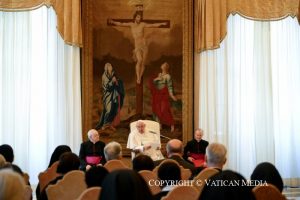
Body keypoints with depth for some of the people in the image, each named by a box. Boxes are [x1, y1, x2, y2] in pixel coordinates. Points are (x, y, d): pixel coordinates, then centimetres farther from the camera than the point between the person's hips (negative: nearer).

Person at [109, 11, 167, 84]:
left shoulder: (142, 24, 1)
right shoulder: (131, 24, 5)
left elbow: (153, 25, 1)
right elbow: (121, 24, 3)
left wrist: (162, 23, -7)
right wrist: (113, 22, -10)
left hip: (144, 45, 1)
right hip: (137, 46, -1)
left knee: (143, 63, 0)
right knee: (139, 60, -23)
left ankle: (139, 78, 12)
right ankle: (138, 78, -15)